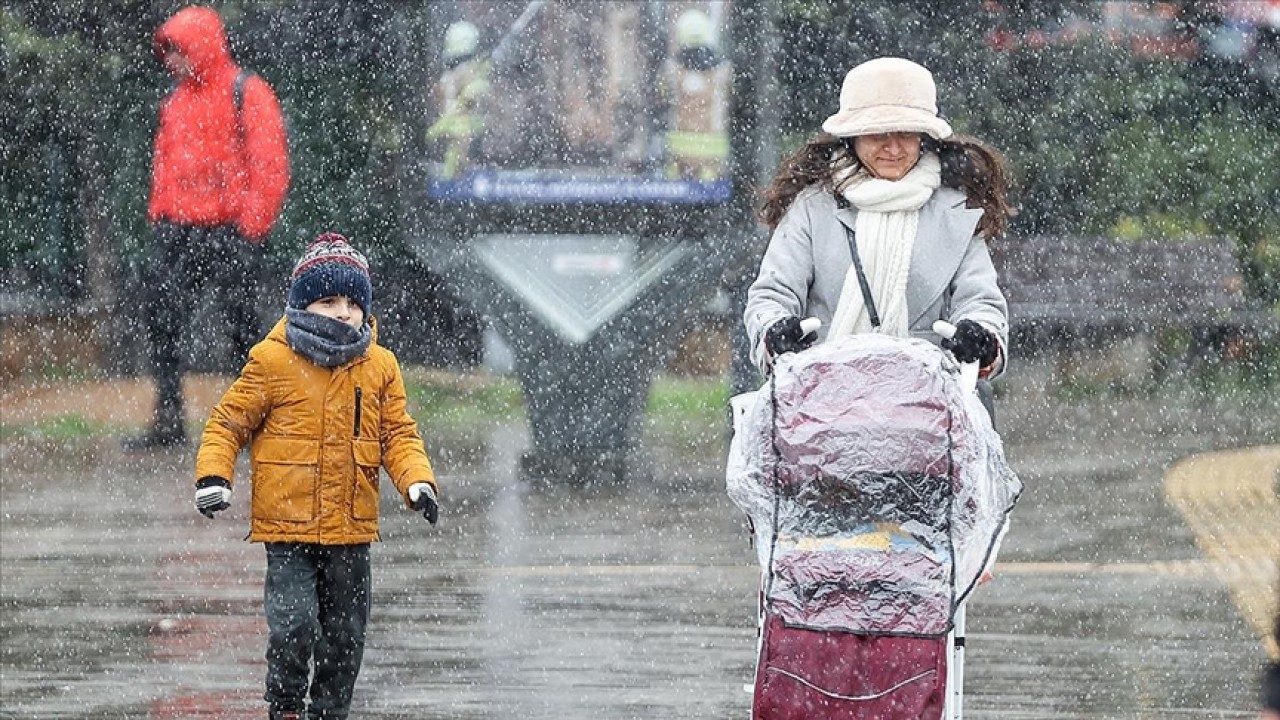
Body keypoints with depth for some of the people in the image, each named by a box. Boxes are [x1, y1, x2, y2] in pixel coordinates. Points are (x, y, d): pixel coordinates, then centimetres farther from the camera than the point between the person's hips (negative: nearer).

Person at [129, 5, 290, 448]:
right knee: (162, 315, -1)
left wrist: (253, 222, -14)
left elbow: (270, 163, -9)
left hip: (228, 229, -7)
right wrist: (158, 213, 12)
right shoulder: (175, 101, 18)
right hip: (177, 229, 7)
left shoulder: (245, 93, -4)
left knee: (241, 320, -2)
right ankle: (168, 422, 3)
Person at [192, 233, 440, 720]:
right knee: (294, 626, -15)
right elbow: (228, 423, 0)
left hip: (351, 532, 4)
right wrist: (213, 477, -14)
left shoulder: (379, 367, 5)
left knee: (345, 637, 10)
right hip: (288, 528, -4)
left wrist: (418, 482, -7)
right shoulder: (272, 361, -6)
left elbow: (398, 434, 10)